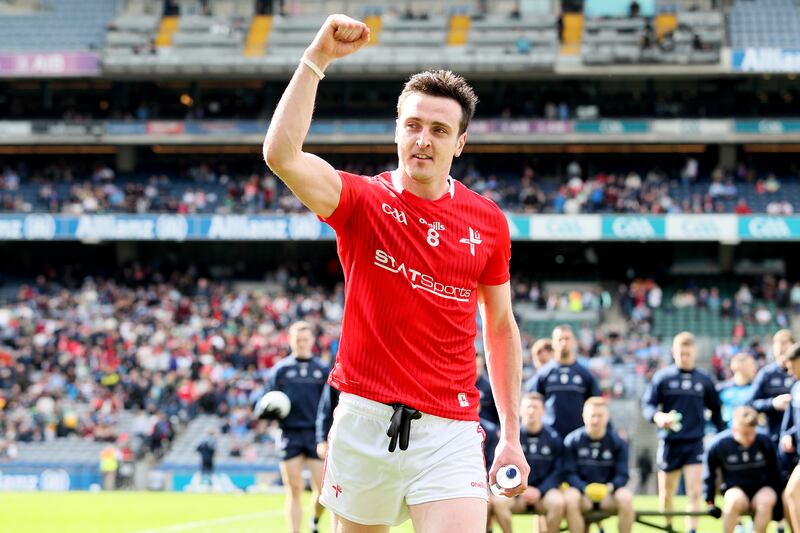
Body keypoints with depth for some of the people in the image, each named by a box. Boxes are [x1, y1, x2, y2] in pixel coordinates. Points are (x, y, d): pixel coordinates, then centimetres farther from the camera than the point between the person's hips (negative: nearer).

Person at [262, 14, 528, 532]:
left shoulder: (489, 222, 5)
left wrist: (512, 436, 12)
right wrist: (317, 58, -22)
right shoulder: (362, 201, 0)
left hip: (450, 431, 0)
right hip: (364, 421, 0)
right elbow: (282, 155, -19)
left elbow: (501, 327, 15)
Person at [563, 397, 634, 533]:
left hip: (608, 493, 1)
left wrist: (610, 487, -23)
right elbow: (569, 473, -4)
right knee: (569, 498, -35)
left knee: (626, 497, -31)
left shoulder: (617, 442, 2)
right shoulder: (572, 440, -1)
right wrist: (585, 488, -24)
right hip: (582, 492, -1)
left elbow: (622, 475, -1)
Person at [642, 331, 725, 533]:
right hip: (669, 442, 0)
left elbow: (715, 410, 15)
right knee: (666, 493, 10)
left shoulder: (704, 380, 6)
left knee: (695, 491, -11)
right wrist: (657, 416, -25)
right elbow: (648, 404, -4)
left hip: (695, 443, 0)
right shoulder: (662, 377, 0)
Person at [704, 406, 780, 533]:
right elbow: (709, 474, 1)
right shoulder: (718, 445, -15)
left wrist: (777, 502, 3)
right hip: (735, 489, -1)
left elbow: (774, 473, 2)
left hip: (761, 490, 1)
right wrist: (709, 502, 0)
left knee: (766, 500, -34)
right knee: (735, 499, -35)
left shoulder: (765, 442, -13)